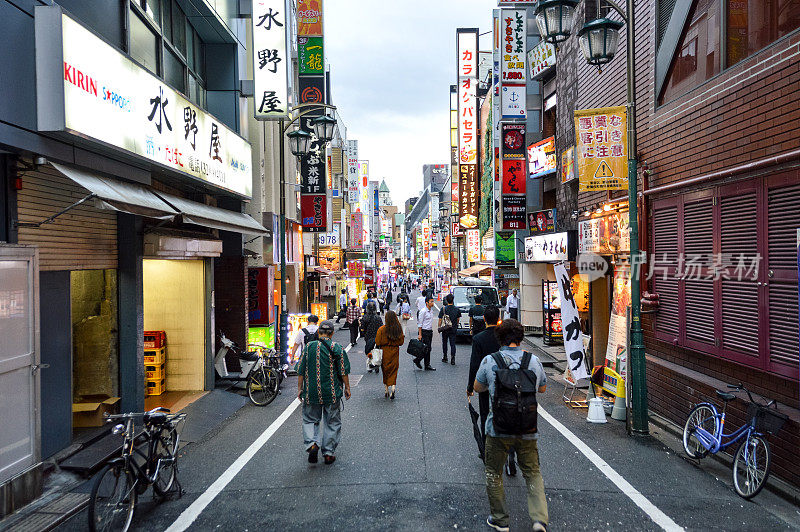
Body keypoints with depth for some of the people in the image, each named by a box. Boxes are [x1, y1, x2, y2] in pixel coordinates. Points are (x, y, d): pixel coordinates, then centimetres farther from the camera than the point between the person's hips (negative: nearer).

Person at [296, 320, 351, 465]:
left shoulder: (309, 347, -2)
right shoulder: (337, 348, -7)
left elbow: (301, 371, 1)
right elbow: (343, 372, -5)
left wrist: (300, 388, 9)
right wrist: (347, 388, 6)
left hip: (311, 392, 1)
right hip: (332, 393, -1)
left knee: (310, 419, 15)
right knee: (332, 422, 12)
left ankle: (312, 444, -7)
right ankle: (328, 453, 15)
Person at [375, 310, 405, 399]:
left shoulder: (382, 329, -15)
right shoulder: (399, 329, -7)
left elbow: (378, 342, -9)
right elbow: (401, 342, 3)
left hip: (385, 353, -2)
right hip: (395, 353, 2)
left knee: (386, 371, 13)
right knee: (393, 372, 8)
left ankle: (387, 390, 20)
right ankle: (393, 388, -12)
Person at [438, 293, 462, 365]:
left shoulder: (443, 309, -10)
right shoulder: (456, 309, -2)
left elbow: (440, 319, -7)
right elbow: (458, 319, 10)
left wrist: (439, 327, 4)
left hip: (445, 329, -1)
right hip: (453, 329, 1)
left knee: (444, 343, 14)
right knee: (453, 344, 3)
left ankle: (444, 357, 23)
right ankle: (452, 359, -5)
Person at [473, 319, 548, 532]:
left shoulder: (489, 361, -9)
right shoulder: (534, 361, -2)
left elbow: (478, 387, 6)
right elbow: (542, 388, 14)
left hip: (498, 429, -2)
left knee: (494, 474, 15)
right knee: (533, 473, 18)